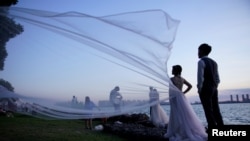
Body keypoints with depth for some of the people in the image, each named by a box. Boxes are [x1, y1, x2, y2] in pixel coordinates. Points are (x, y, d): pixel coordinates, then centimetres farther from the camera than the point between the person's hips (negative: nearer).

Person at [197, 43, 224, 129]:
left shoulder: (201, 61, -8)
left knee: (208, 111, -4)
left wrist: (199, 89, -8)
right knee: (216, 110, 10)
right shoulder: (214, 62, 16)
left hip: (205, 89, -8)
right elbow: (217, 78, 17)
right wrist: (215, 87, 20)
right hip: (214, 88, 8)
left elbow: (200, 76, -15)